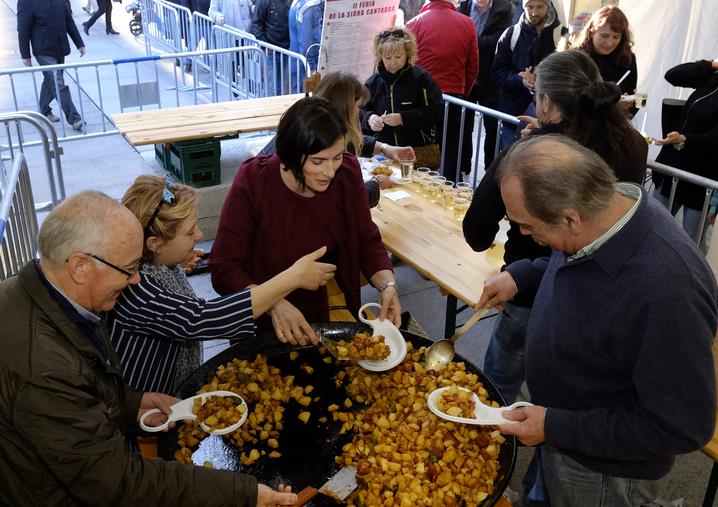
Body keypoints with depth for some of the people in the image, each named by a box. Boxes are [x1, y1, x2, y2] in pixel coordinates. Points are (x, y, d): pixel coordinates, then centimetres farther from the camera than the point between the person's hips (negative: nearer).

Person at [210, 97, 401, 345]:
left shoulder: (347, 172, -9)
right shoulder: (253, 183, -20)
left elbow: (367, 241, 0)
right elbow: (223, 269, -19)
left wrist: (388, 285, -19)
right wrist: (274, 304, -35)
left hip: (328, 311, 3)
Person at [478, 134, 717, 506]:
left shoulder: (664, 290, -40)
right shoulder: (607, 204, -15)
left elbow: (682, 428, -30)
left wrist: (556, 428, -26)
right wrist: (520, 275, -5)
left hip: (602, 473, -7)